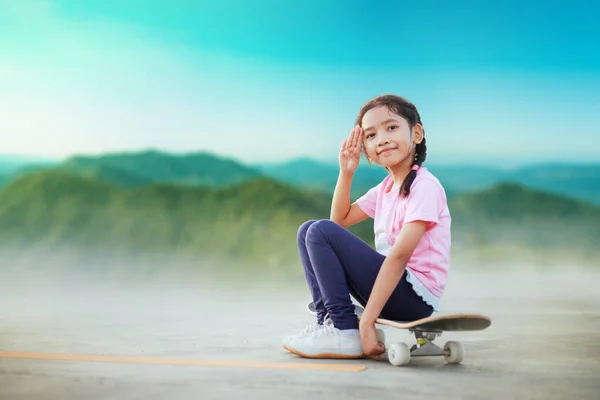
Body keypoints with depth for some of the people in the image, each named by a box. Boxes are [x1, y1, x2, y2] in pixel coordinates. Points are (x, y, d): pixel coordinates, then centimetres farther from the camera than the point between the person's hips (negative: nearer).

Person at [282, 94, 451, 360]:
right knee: (308, 230, 8)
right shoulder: (385, 188, 12)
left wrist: (367, 322, -27)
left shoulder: (425, 187, -14)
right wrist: (346, 172, 3)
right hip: (388, 286, 9)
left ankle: (345, 332, -14)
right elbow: (340, 219, 18)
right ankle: (327, 319, 0)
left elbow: (399, 255, -23)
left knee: (321, 232, -17)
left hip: (415, 297, -9)